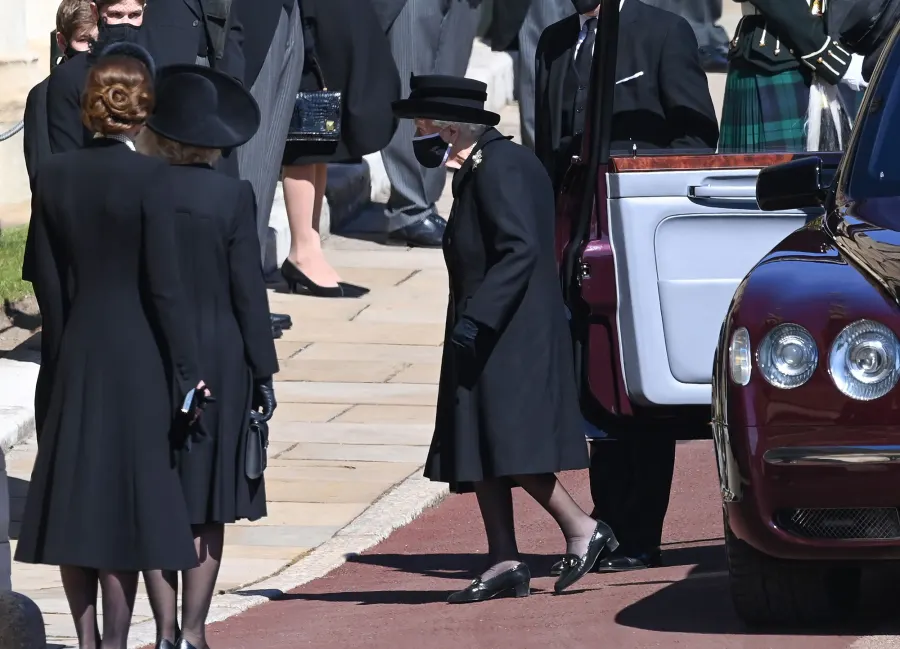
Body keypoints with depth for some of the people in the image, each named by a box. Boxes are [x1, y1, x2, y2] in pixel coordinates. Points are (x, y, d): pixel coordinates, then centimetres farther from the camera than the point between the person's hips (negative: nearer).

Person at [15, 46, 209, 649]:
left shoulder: (54, 175, 0)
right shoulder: (147, 176, -13)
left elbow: (48, 279, 4)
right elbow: (163, 282, -14)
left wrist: (59, 357, 15)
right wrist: (187, 372, -8)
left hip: (76, 353, 4)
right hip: (136, 356, -4)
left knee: (74, 499, 11)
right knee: (125, 502, 0)